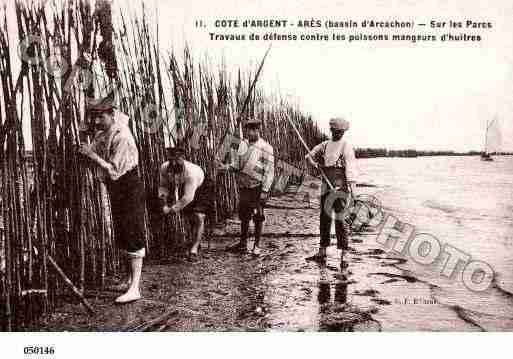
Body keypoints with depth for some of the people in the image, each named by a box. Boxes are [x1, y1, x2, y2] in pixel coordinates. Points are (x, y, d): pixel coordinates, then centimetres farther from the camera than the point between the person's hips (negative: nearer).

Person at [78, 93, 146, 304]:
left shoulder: (122, 137, -23)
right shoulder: (101, 133, 5)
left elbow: (114, 172, -26)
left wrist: (92, 155, -28)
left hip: (129, 187, -9)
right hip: (115, 189, 9)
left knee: (132, 235, -9)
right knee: (122, 235, 17)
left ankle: (134, 288, -8)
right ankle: (133, 277, 31)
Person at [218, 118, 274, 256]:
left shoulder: (265, 148, -11)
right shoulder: (243, 144, 8)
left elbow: (269, 171, -12)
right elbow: (237, 163, 14)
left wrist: (265, 190, -16)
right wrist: (227, 167, -6)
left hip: (257, 188, -6)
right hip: (244, 187, 6)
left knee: (258, 217, 4)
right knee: (244, 216, 14)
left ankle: (257, 245, 17)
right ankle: (243, 244, 28)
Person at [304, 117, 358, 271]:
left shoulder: (346, 147, -4)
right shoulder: (325, 145, 14)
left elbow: (350, 167, -14)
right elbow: (310, 155, 24)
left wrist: (352, 184, -26)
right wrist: (313, 162, 1)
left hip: (340, 186, -6)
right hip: (326, 185, 6)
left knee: (339, 220, -7)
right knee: (324, 217, 11)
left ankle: (342, 256, -3)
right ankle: (322, 253, 21)